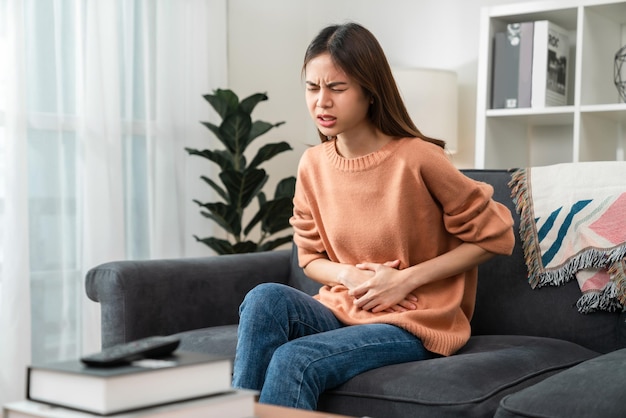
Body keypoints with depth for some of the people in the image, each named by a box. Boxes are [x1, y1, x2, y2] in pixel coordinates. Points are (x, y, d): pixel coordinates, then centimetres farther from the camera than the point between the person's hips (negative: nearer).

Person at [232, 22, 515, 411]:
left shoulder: (418, 158, -15)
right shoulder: (313, 165, 0)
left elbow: (494, 235, -7)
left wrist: (407, 279, -14)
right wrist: (349, 276, -11)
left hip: (412, 323, -5)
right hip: (343, 311, 5)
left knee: (294, 360, -29)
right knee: (265, 299, -26)